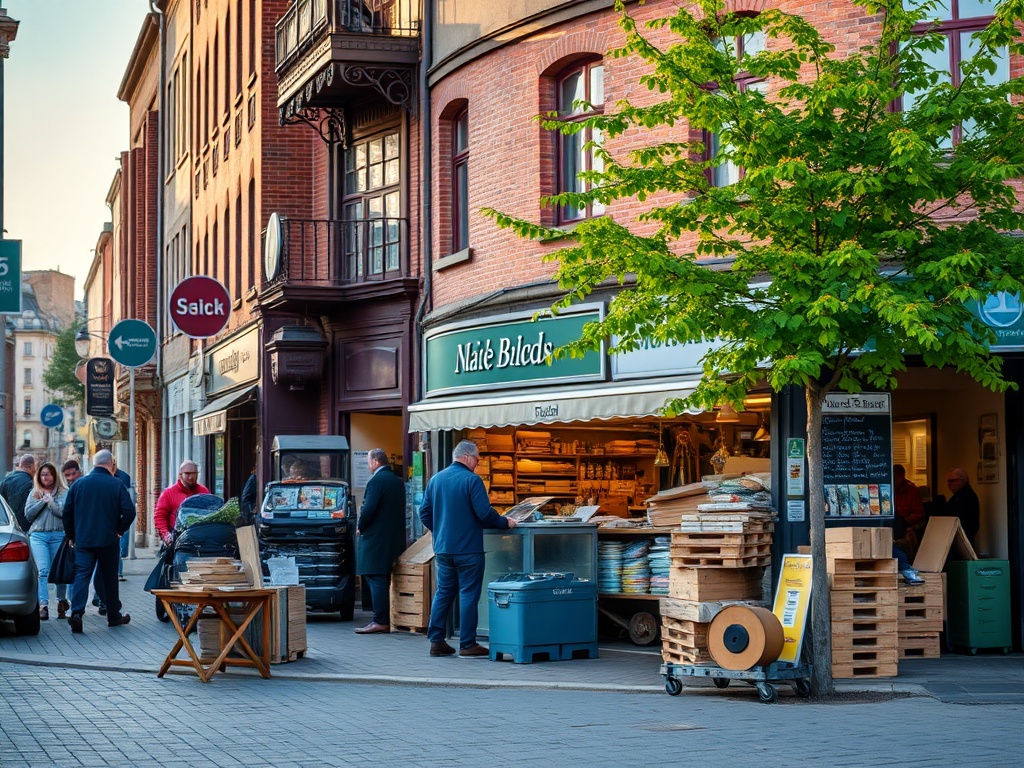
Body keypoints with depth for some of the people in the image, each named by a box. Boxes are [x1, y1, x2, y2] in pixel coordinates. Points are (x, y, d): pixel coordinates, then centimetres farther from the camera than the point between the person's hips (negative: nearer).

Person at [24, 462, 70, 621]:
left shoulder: (64, 493, 6)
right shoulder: (34, 493, 15)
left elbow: (65, 513, -6)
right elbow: (28, 514, 5)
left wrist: (50, 502, -8)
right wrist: (42, 501, -4)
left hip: (58, 535, -1)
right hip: (38, 535, 1)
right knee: (43, 570, -12)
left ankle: (61, 600, 25)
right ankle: (43, 605, -18)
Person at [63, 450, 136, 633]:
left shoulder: (78, 484, 2)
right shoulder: (117, 485, -5)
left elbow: (67, 512, 5)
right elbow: (129, 511, -11)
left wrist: (71, 536, 17)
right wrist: (119, 530, 6)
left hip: (83, 541, 1)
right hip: (108, 540, -1)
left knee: (81, 576, -2)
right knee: (109, 578, 11)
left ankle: (77, 612, -20)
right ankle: (114, 616, 20)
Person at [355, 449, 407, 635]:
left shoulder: (376, 481, -13)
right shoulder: (398, 482, 14)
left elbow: (369, 509, -21)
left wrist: (360, 527, -3)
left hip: (375, 538, -9)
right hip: (395, 539, 9)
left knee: (376, 580, -8)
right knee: (385, 580, 12)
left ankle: (380, 621, -11)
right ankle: (388, 620, 12)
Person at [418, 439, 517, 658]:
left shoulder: (435, 480, 8)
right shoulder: (471, 480, -12)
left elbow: (424, 514, 12)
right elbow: (485, 514, -17)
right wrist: (506, 523, -2)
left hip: (443, 548, 6)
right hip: (468, 548, -6)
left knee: (443, 593, 13)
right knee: (469, 595, -1)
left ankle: (436, 641, 12)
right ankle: (467, 645, 0)